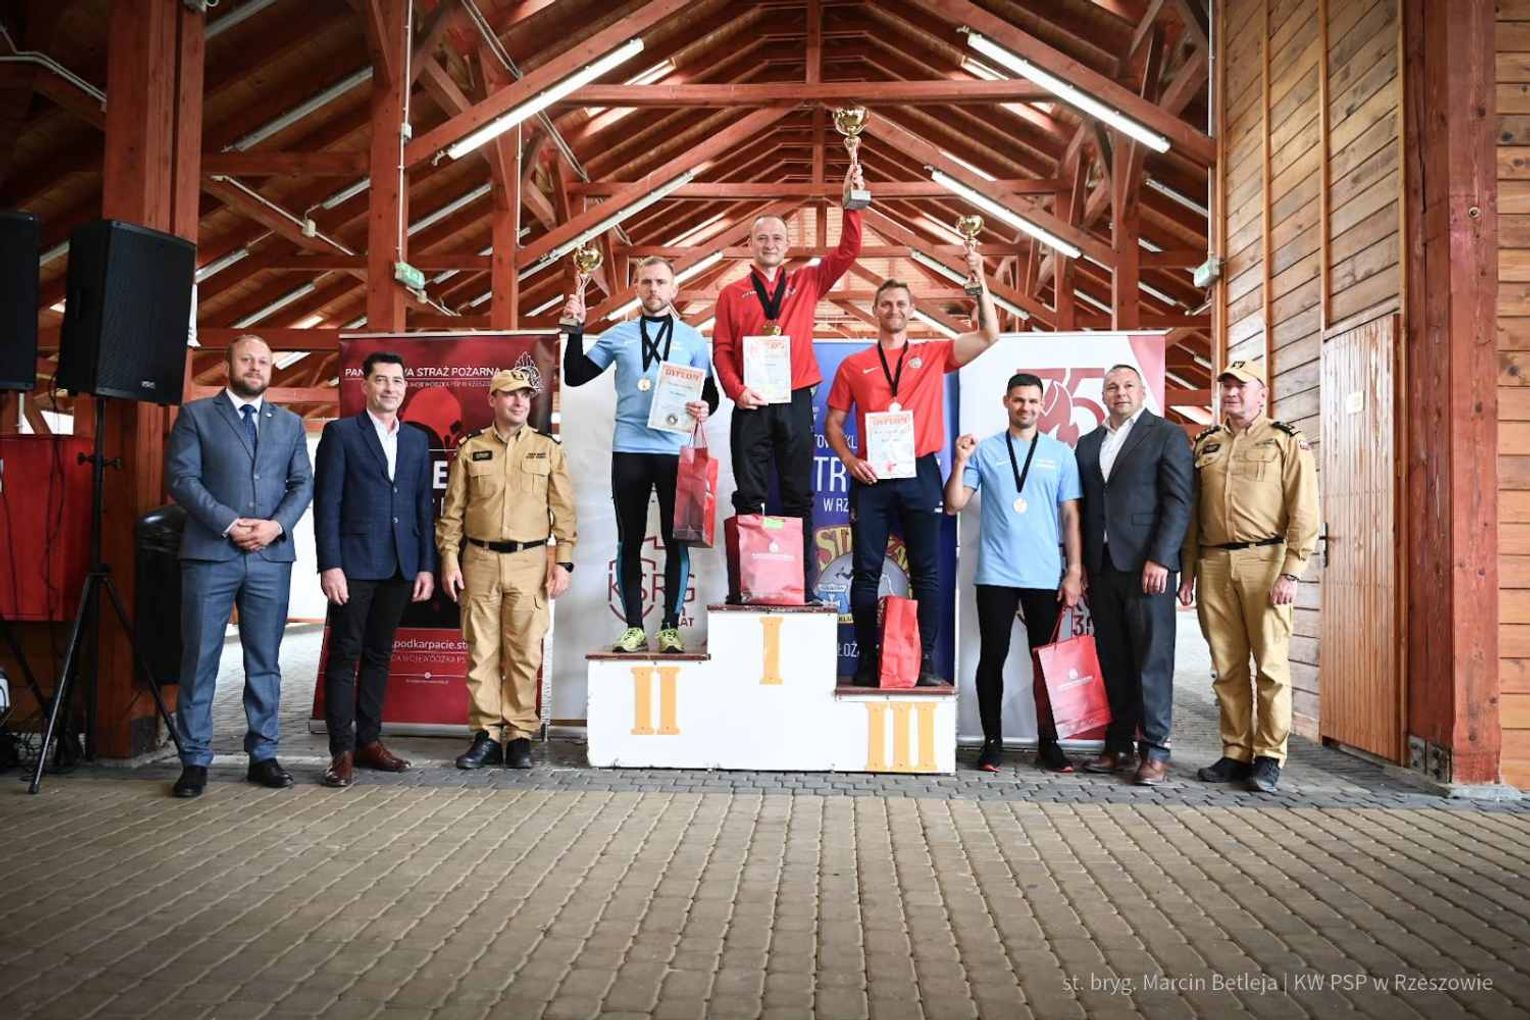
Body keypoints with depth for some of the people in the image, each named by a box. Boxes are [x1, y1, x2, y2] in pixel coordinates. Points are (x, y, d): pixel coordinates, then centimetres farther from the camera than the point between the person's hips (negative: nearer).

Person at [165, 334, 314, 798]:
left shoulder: (290, 423, 15)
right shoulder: (196, 415, 7)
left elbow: (302, 484, 9)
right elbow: (181, 477, -3)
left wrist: (277, 525, -9)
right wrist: (229, 524, -13)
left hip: (272, 556, 3)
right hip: (210, 554, -2)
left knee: (265, 661, 7)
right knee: (199, 660, 1)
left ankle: (263, 755, 14)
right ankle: (195, 760, 10)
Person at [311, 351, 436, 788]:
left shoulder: (417, 439, 14)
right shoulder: (340, 433, 1)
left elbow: (424, 506, 13)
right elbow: (326, 503, -4)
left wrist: (426, 566, 6)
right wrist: (330, 565, -12)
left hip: (400, 566, 4)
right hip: (354, 563, -4)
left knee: (379, 654, 11)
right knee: (345, 654, -1)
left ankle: (369, 740, 19)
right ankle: (342, 751, 4)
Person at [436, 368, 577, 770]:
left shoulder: (548, 449, 7)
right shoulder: (470, 449, 8)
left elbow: (564, 511, 5)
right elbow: (452, 511, 8)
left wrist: (563, 562, -2)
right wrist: (449, 560, 1)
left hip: (530, 563, -1)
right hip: (479, 561, 1)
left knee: (525, 654, 0)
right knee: (482, 653, 3)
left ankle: (520, 736, 9)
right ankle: (486, 735, 12)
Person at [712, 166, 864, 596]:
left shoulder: (806, 282, 12)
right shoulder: (732, 294, 9)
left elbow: (847, 253, 2)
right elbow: (721, 349, 3)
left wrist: (852, 205, -7)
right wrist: (735, 390, -11)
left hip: (795, 402, 1)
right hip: (751, 405, -1)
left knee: (799, 496, 4)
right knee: (749, 496, 1)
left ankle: (802, 588, 8)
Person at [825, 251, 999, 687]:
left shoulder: (934, 354, 10)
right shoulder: (853, 365, 10)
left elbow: (989, 335, 0)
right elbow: (832, 424, 10)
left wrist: (979, 282, -8)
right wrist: (850, 460, -7)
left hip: (920, 474, 0)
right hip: (871, 477, 0)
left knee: (927, 570, 0)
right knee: (866, 571, 2)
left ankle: (926, 662, 6)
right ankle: (867, 661, 10)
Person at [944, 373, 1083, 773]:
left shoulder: (1060, 453, 8)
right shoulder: (984, 450, 5)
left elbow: (1071, 515, 6)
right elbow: (954, 505, 2)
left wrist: (1075, 571, 0)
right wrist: (960, 462, -11)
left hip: (1046, 576, 1)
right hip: (996, 574, -1)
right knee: (992, 657, 3)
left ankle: (1048, 743, 19)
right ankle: (992, 741, 14)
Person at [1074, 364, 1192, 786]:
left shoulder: (1167, 435, 2)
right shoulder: (1088, 444, 18)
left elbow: (1179, 501, -5)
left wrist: (1160, 559, -14)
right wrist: (1079, 566, 8)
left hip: (1147, 565, -5)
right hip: (1101, 568, 5)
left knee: (1152, 662, -2)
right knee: (1113, 663, 7)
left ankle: (1154, 752, 4)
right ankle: (1118, 748, 14)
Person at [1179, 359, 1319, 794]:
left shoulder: (1288, 443, 4)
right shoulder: (1205, 444, 17)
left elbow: (1304, 514, -3)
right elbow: (1192, 513, 18)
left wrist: (1291, 573, -12)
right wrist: (1188, 572, 13)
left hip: (1264, 561, -4)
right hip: (1213, 563, 4)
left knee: (1271, 664, -1)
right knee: (1227, 667, 7)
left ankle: (1269, 758, 7)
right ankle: (1235, 754, 15)